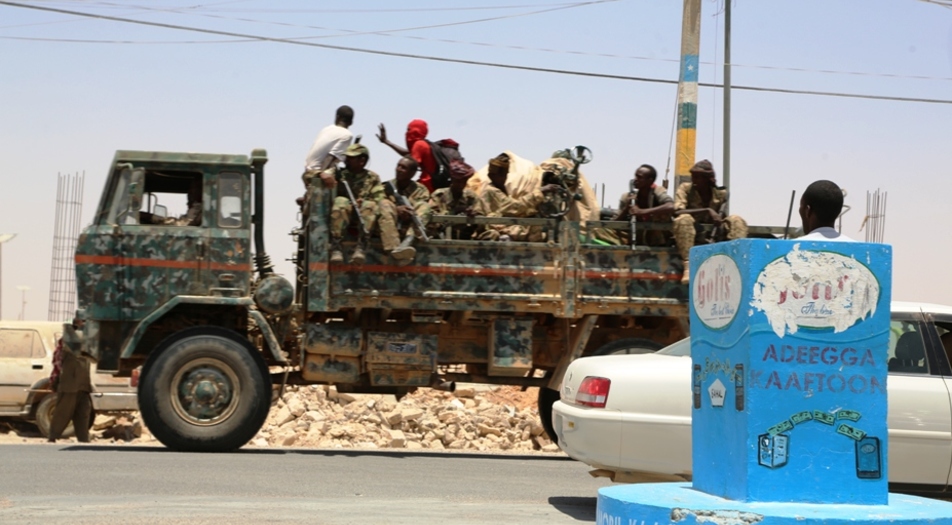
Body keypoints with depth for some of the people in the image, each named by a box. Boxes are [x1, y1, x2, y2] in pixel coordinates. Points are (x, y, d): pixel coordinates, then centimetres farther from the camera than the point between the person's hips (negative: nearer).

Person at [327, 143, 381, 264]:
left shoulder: (372, 178, 19)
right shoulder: (337, 172, 18)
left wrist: (363, 201, -14)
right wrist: (322, 175, -15)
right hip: (339, 214, 0)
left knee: (369, 206, -31)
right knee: (341, 202, -33)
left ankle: (361, 248, -46)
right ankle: (335, 247, -45)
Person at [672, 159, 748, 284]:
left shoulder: (720, 193, 0)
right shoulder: (685, 188, -9)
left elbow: (719, 219, 0)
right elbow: (677, 211, -25)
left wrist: (714, 238, -21)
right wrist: (707, 211, -32)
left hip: (712, 235, 3)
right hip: (689, 234, -3)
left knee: (736, 221, -16)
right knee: (684, 219, -34)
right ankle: (688, 266, -41)